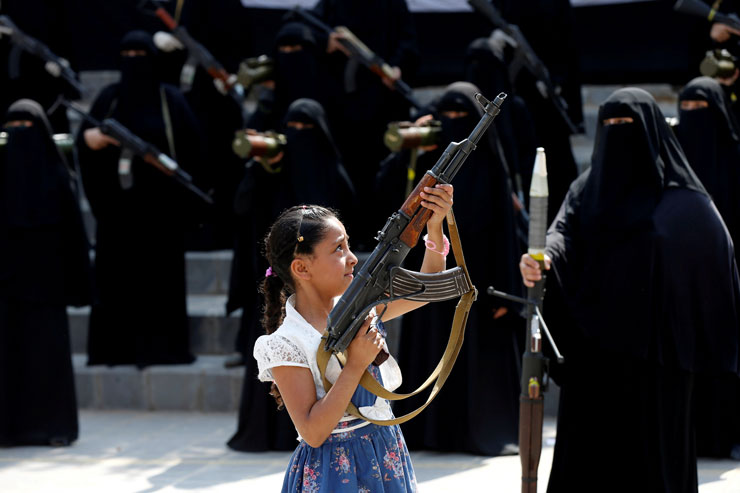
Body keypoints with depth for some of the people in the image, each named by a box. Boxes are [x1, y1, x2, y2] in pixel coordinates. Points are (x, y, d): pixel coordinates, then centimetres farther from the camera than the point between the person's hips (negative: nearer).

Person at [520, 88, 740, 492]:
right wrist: (541, 263, -30)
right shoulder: (587, 190, 10)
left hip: (655, 350, -3)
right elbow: (563, 238, -7)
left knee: (651, 447, -1)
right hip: (595, 346, 3)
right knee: (587, 444, 2)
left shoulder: (683, 199, 1)